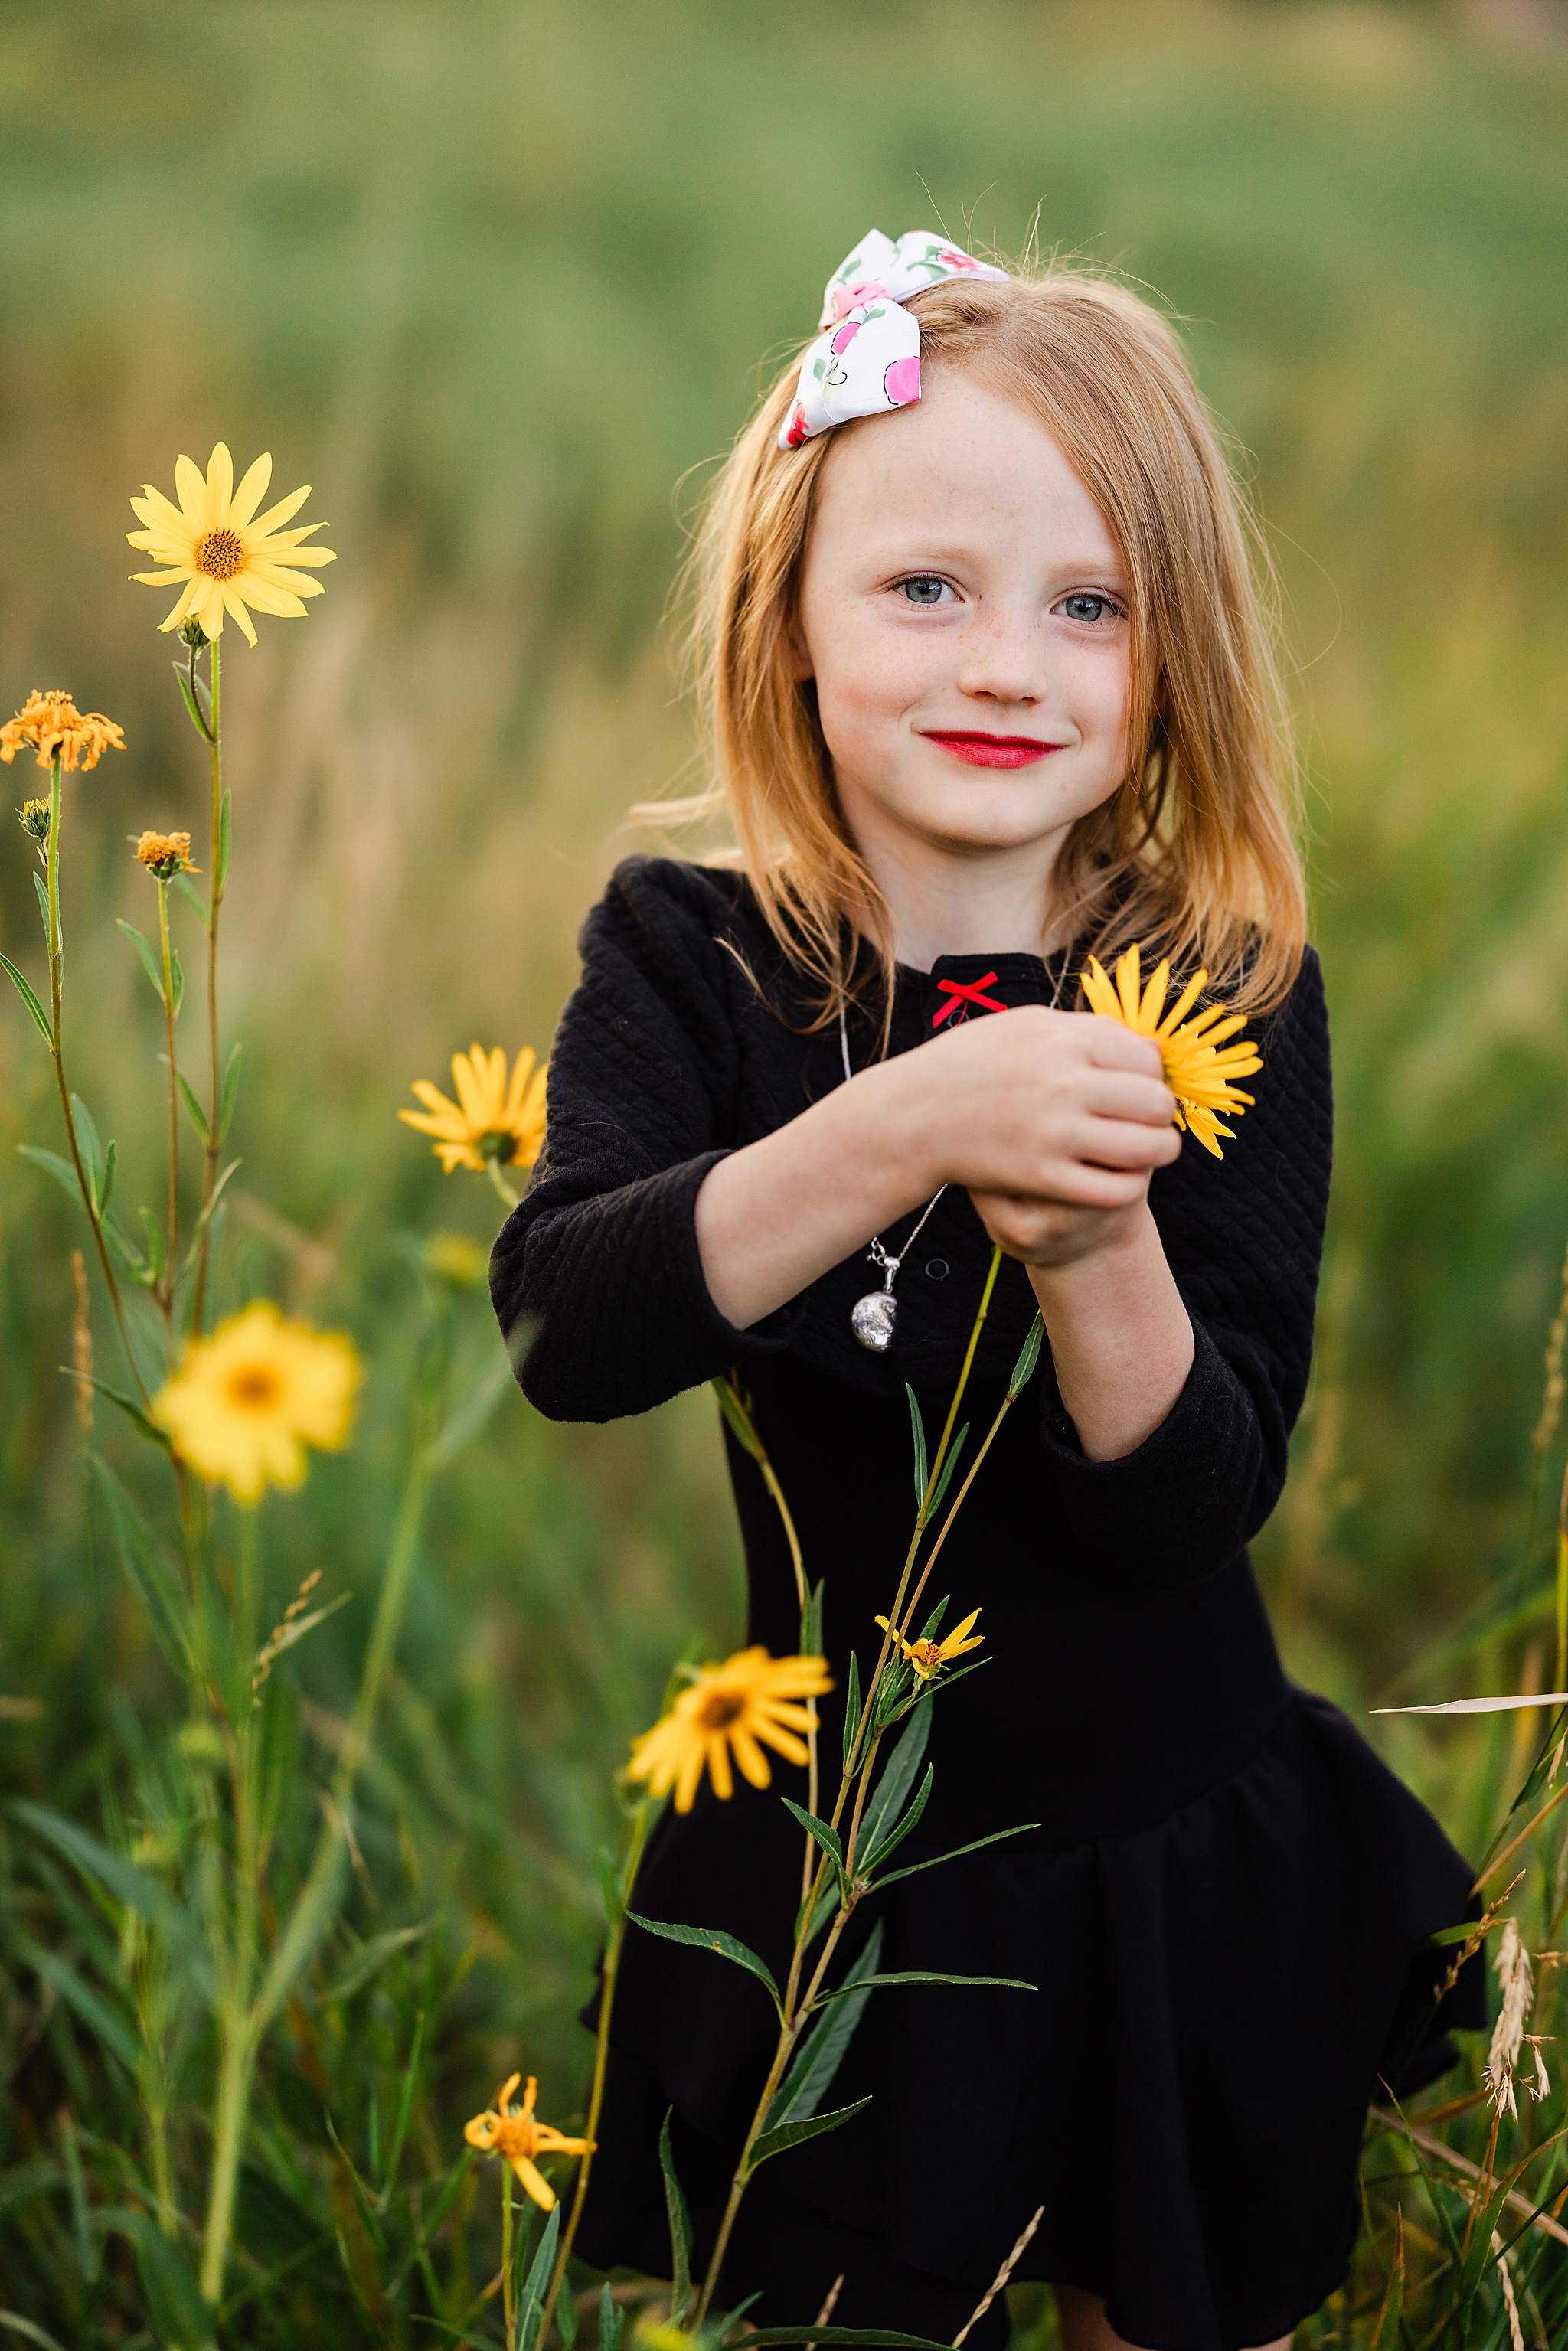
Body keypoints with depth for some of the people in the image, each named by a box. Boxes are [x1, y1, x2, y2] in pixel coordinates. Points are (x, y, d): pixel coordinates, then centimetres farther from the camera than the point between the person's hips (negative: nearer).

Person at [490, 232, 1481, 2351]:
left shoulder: (1229, 990, -12)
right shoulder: (686, 962, -10)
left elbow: (1197, 1504, -17)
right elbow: (563, 1337, -27)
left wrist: (1098, 1247, -36)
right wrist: (905, 1130, -39)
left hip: (1175, 1860, 0)